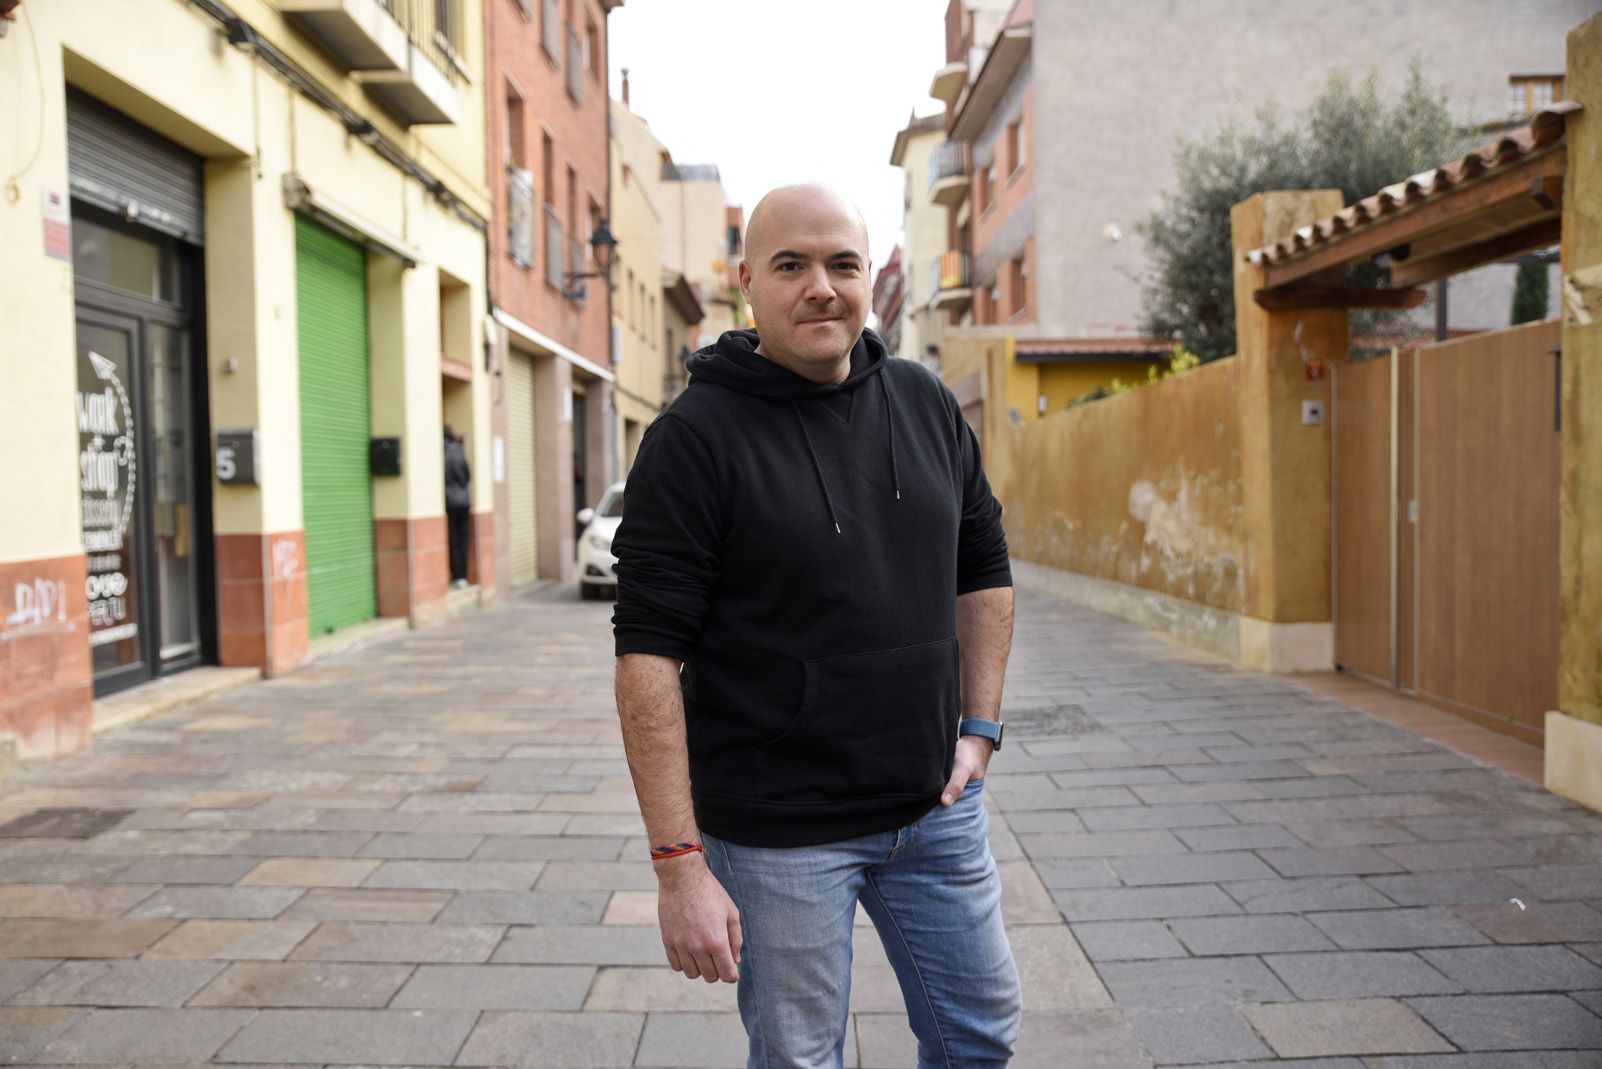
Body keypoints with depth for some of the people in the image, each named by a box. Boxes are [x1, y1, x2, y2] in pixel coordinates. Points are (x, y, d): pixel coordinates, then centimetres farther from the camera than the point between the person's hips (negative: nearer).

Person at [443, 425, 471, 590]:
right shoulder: (460, 452, 5)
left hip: (449, 503, -4)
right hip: (463, 500, 4)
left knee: (453, 542, 1)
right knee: (463, 541, 8)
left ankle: (457, 578, 0)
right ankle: (463, 577, 11)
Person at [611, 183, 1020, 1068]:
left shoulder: (926, 403, 4)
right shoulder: (696, 436, -14)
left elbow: (983, 570, 15)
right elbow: (649, 658, -17)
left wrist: (979, 725, 7)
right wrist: (679, 863, -19)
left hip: (934, 807, 6)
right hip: (777, 832, -5)